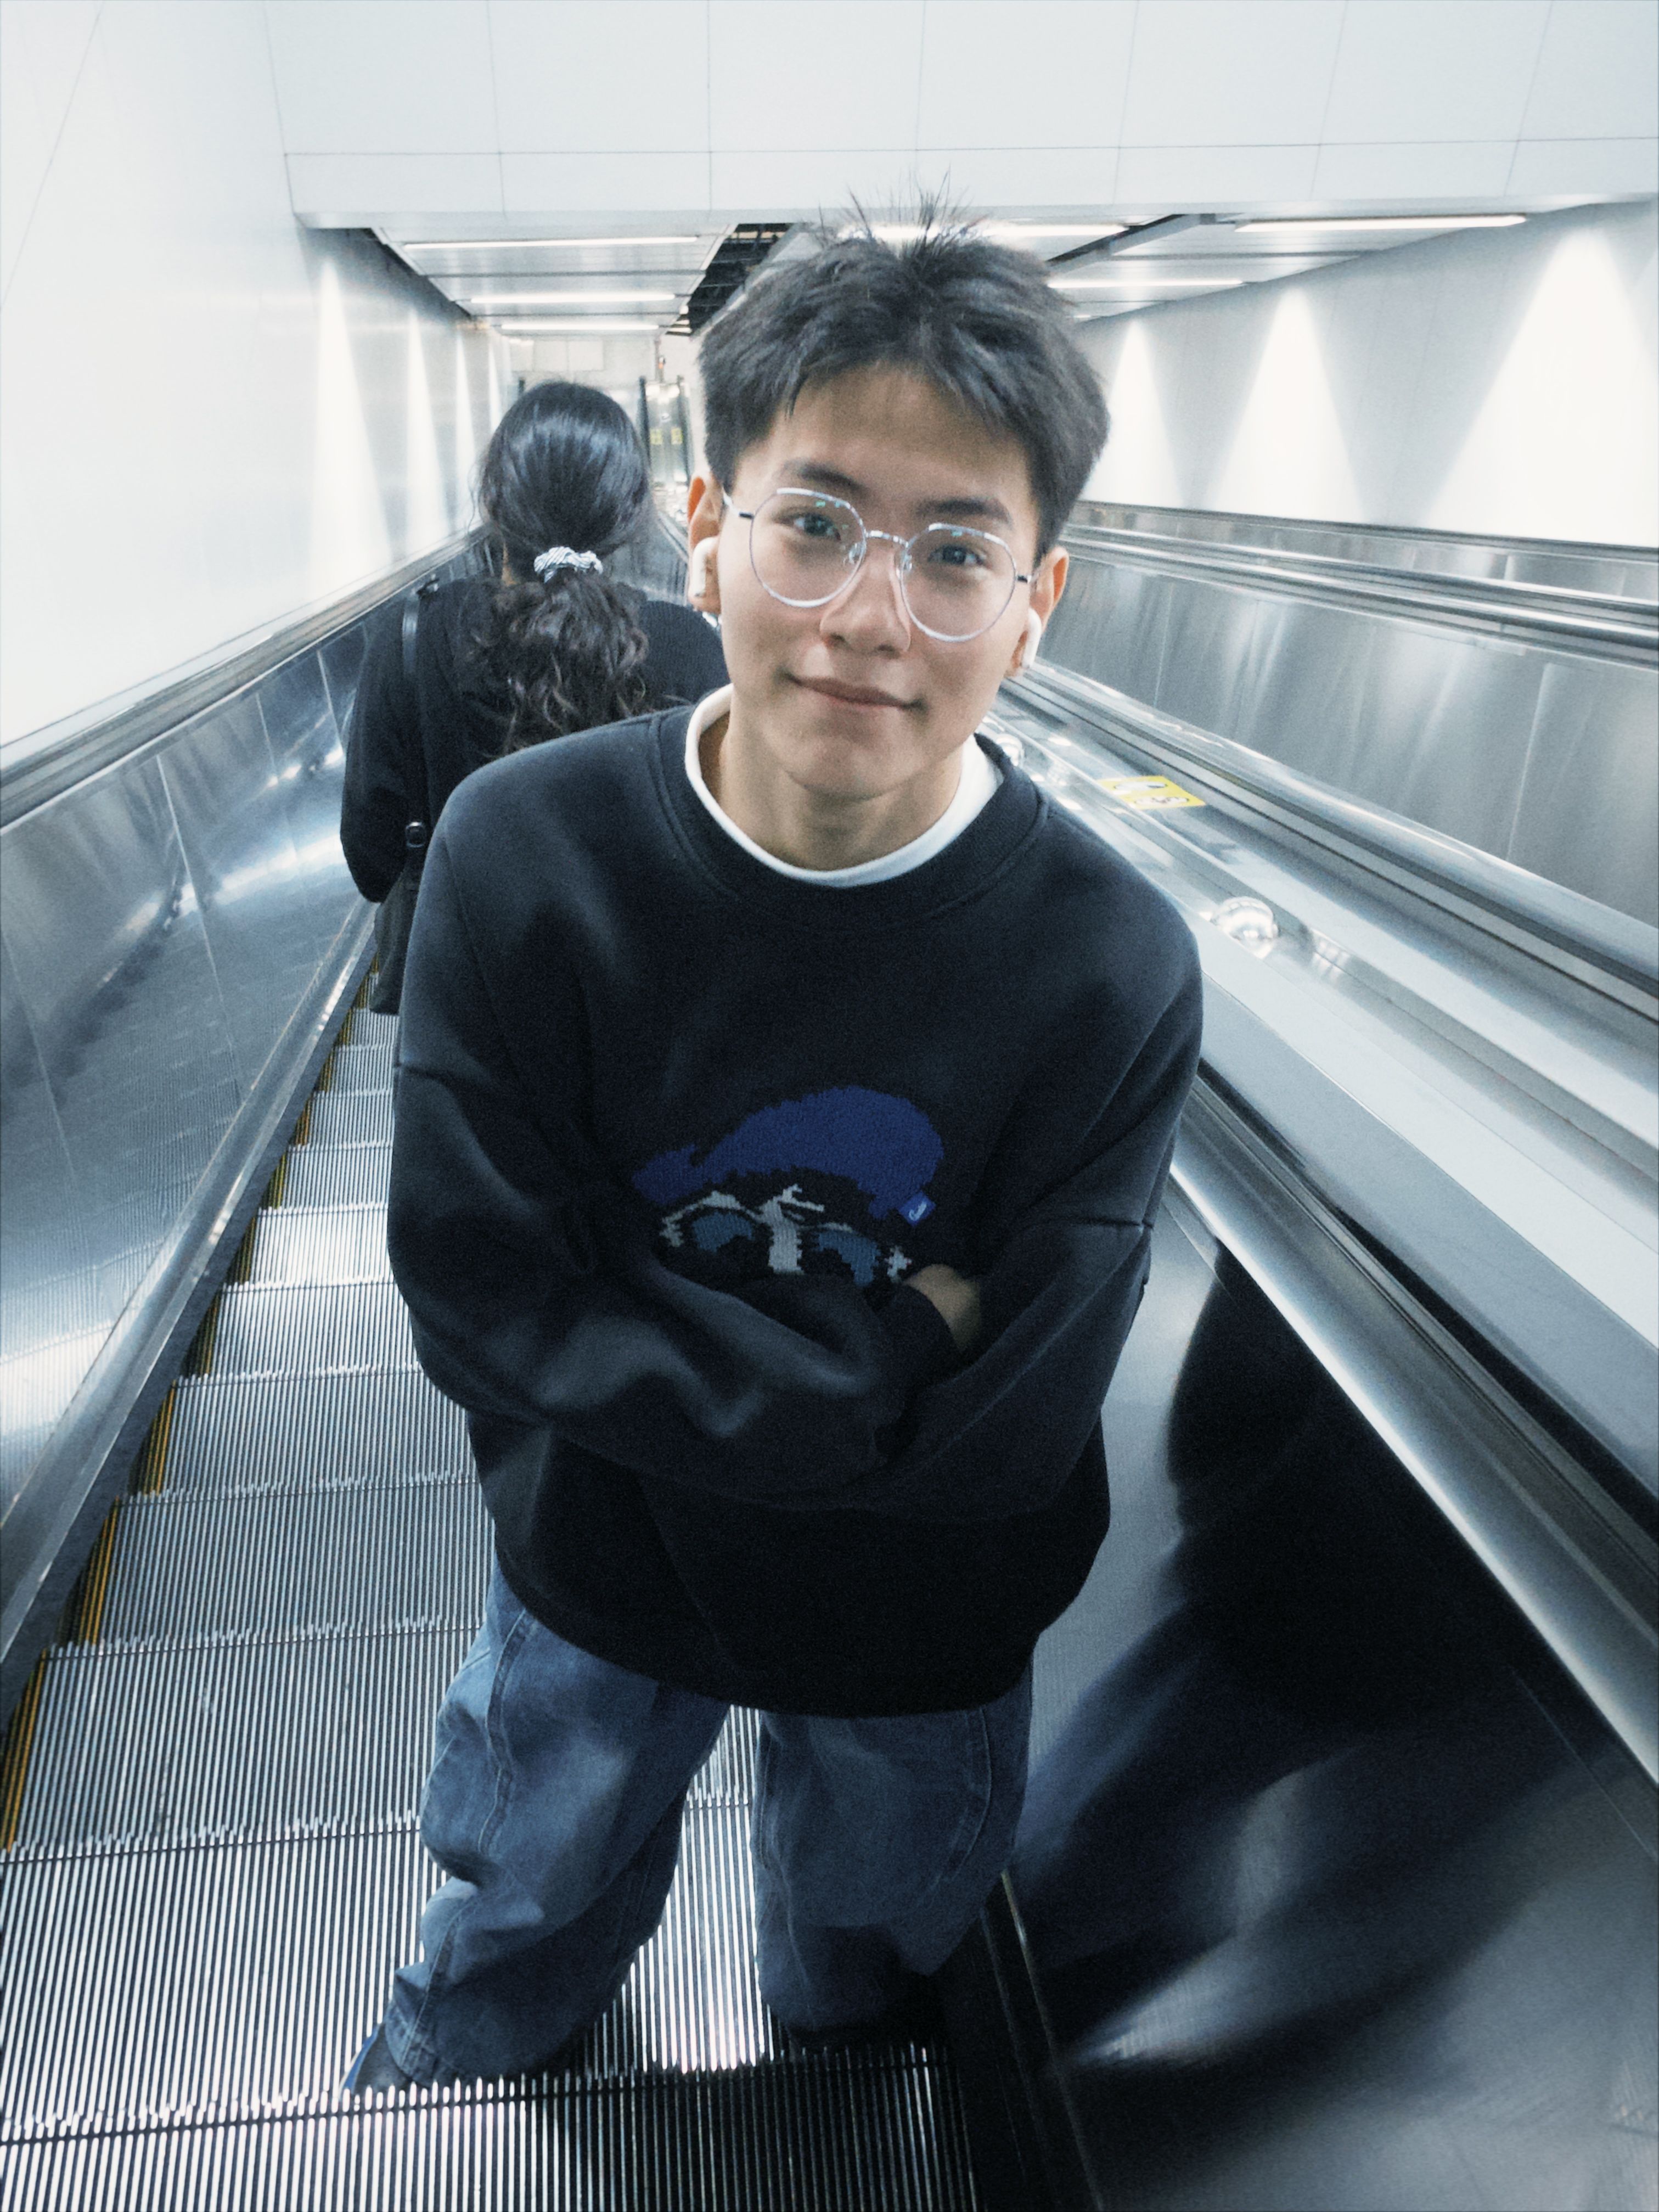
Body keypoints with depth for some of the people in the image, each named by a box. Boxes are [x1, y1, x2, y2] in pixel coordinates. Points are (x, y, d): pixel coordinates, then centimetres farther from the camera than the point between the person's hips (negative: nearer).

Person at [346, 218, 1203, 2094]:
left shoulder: (1114, 968, -28)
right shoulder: (524, 854, -25)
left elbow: (1005, 1432, -25)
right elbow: (481, 1294, -25)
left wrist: (661, 1358, -25)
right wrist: (886, 1355, -27)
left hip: (916, 1633, 0)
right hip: (595, 1575, 1)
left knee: (863, 1977, 34)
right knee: (512, 1943, 34)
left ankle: (838, 2119, 74)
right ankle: (428, 2121, 73)